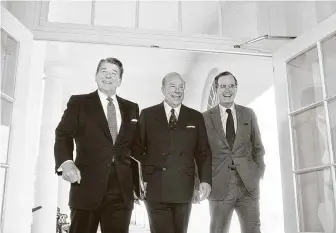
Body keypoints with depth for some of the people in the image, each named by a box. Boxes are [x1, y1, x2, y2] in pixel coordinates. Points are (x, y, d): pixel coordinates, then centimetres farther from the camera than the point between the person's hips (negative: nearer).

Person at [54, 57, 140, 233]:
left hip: (122, 188, 3)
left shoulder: (131, 108, 15)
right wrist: (66, 162, -19)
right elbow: (63, 136, -1)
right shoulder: (78, 102, 7)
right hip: (87, 185, -2)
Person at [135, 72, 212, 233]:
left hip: (183, 189, 2)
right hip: (155, 189, -2)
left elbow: (203, 152, 7)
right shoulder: (147, 115, 4)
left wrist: (205, 180, -4)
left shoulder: (196, 117, 8)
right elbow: (138, 149, 2)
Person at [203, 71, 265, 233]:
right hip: (219, 186, -1)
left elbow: (257, 147, 14)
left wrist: (259, 171, 3)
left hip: (248, 184, 2)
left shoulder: (248, 114, 10)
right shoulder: (206, 117, 3)